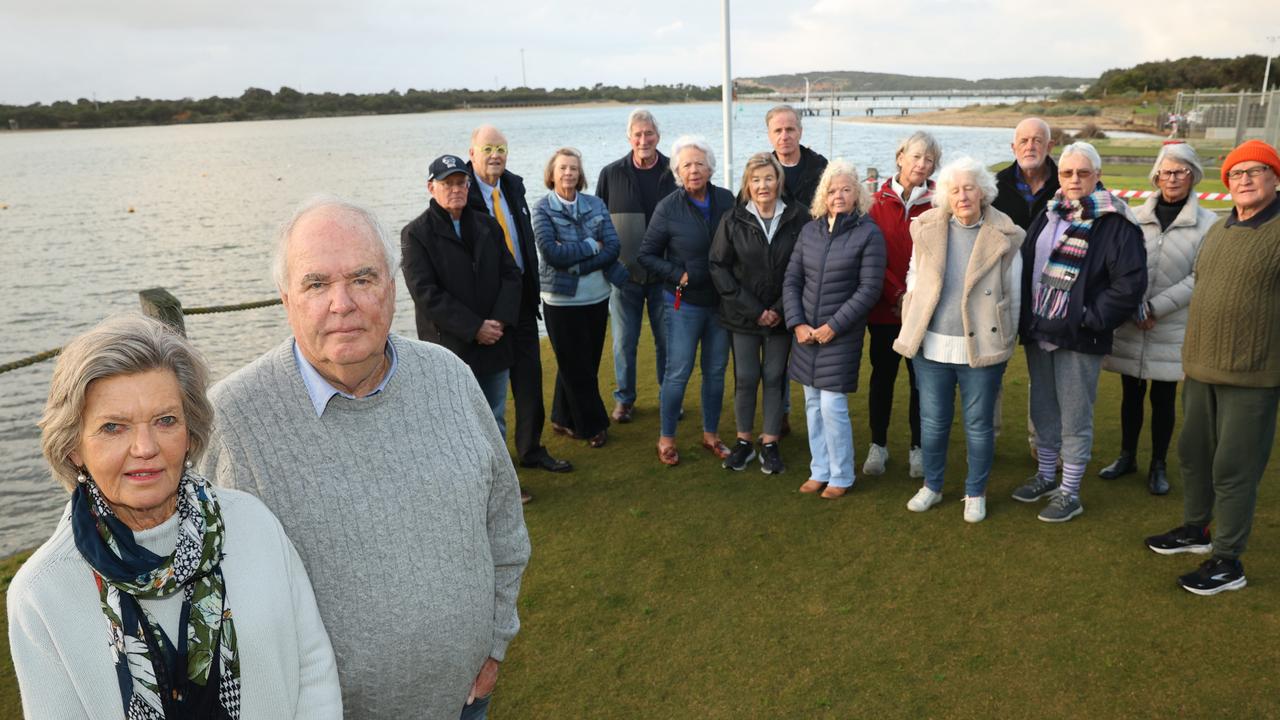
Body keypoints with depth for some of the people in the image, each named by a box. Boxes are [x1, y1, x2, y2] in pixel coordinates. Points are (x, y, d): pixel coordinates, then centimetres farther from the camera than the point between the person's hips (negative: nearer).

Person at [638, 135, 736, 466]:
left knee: (716, 371, 12)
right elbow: (646, 255, -3)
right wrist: (678, 275, -13)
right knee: (678, 371, -1)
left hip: (721, 301, 3)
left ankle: (711, 435, 27)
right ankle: (666, 438, 15)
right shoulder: (668, 208, -9)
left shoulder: (727, 200, -1)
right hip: (684, 303, -3)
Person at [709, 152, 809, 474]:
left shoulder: (797, 217, -6)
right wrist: (753, 309, -10)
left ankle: (770, 444, 19)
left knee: (775, 378, 7)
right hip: (743, 315, 0)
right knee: (745, 378, 5)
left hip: (782, 315, 0)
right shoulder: (733, 220, -5)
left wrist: (781, 309, -10)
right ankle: (744, 441, 21)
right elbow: (719, 267, -4)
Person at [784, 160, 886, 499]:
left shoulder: (868, 234, -7)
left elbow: (869, 289, -11)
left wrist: (834, 326, -14)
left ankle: (841, 476, 13)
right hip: (805, 333, 5)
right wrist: (796, 323, -5)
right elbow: (791, 280, 6)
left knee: (832, 406, -5)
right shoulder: (810, 230, 6)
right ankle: (819, 471, 24)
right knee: (812, 404, 11)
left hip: (841, 335, -5)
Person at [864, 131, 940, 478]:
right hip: (884, 307, 1)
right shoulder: (878, 202, 0)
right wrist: (897, 294, -12)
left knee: (921, 378, 7)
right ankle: (878, 445, 24)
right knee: (882, 374, 10)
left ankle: (918, 448, 22)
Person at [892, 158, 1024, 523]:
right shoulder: (927, 229, 0)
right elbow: (914, 280, 10)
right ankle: (932, 486, 32)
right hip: (932, 346, 2)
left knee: (979, 426, 10)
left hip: (981, 348, -2)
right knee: (932, 423, 13)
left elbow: (1014, 296, 2)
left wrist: (1006, 345, 3)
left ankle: (975, 493, 28)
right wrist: (913, 330, 7)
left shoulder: (1004, 236, -5)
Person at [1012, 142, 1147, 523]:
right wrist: (1025, 317, 5)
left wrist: (1091, 319, -14)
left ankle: (1069, 493, 17)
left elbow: (1130, 283, -14)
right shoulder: (1048, 216, 10)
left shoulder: (1115, 223, -9)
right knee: (1043, 412, 17)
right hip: (1039, 334, 6)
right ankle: (1046, 476, 34)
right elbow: (1026, 266, 14)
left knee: (1074, 418, 4)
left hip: (1078, 339, -6)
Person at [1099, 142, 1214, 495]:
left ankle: (1158, 466, 22)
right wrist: (1134, 308, -10)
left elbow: (1200, 277, -8)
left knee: (1163, 398, 8)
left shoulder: (1208, 223, -3)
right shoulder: (1135, 217, 2)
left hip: (1173, 327, -2)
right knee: (1131, 394, 13)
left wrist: (1155, 308, -15)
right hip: (1129, 324, 2)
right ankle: (1127, 456, 29)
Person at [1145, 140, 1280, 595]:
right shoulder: (1218, 230, 11)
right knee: (1193, 454, 18)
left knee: (1233, 468, 0)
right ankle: (1194, 530, 37)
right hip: (1201, 370, 7)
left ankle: (1227, 561, 12)